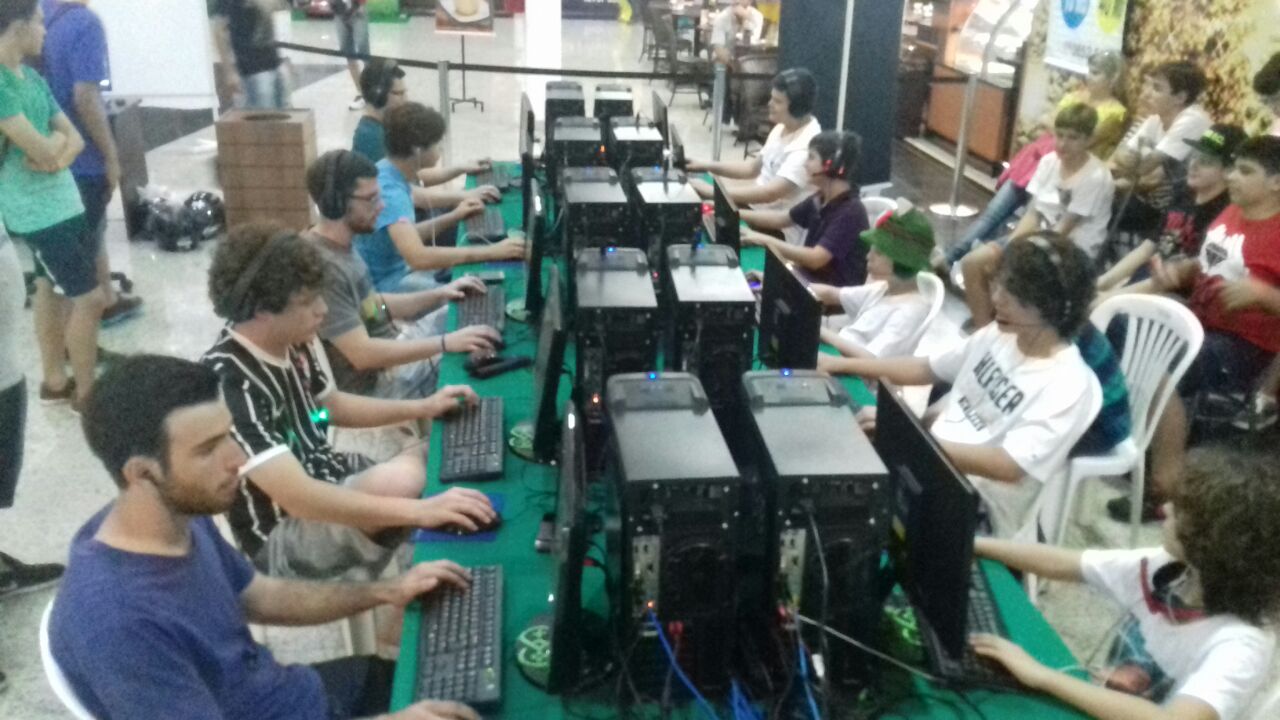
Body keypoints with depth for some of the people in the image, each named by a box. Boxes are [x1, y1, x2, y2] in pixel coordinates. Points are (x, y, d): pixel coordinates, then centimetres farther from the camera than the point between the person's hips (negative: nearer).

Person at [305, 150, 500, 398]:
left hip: (387, 346, 10)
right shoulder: (323, 267, -28)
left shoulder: (340, 245, 3)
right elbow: (362, 354, -31)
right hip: (371, 385, -10)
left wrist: (438, 295, 2)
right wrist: (446, 344, -30)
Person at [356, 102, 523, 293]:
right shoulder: (388, 191, -26)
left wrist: (453, 217, 9)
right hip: (386, 285, -10)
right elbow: (418, 256, -38)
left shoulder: (394, 173, 3)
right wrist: (492, 252, -36)